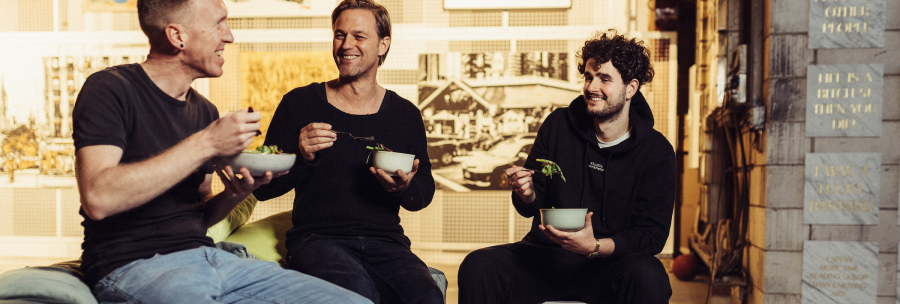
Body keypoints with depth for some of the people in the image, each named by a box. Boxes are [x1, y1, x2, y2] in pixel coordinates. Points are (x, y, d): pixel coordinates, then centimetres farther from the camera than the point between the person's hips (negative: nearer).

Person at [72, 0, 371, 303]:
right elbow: (97, 199, -22)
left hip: (205, 255, 7)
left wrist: (234, 195, -3)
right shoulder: (110, 89, -6)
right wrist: (206, 144, -21)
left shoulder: (205, 111, 15)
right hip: (133, 266, -6)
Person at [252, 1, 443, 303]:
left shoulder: (406, 114, 11)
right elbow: (263, 189, 5)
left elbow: (425, 193, 18)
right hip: (316, 237, -2)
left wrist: (406, 187, -7)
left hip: (385, 241, 2)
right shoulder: (299, 103, 5)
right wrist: (301, 157, -15)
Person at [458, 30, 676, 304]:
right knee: (477, 266, -24)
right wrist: (526, 195, -14)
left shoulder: (656, 152, -3)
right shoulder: (558, 125, 5)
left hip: (609, 263, -2)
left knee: (648, 278, -36)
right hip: (546, 256, 2)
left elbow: (652, 234, -8)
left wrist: (596, 247, -26)